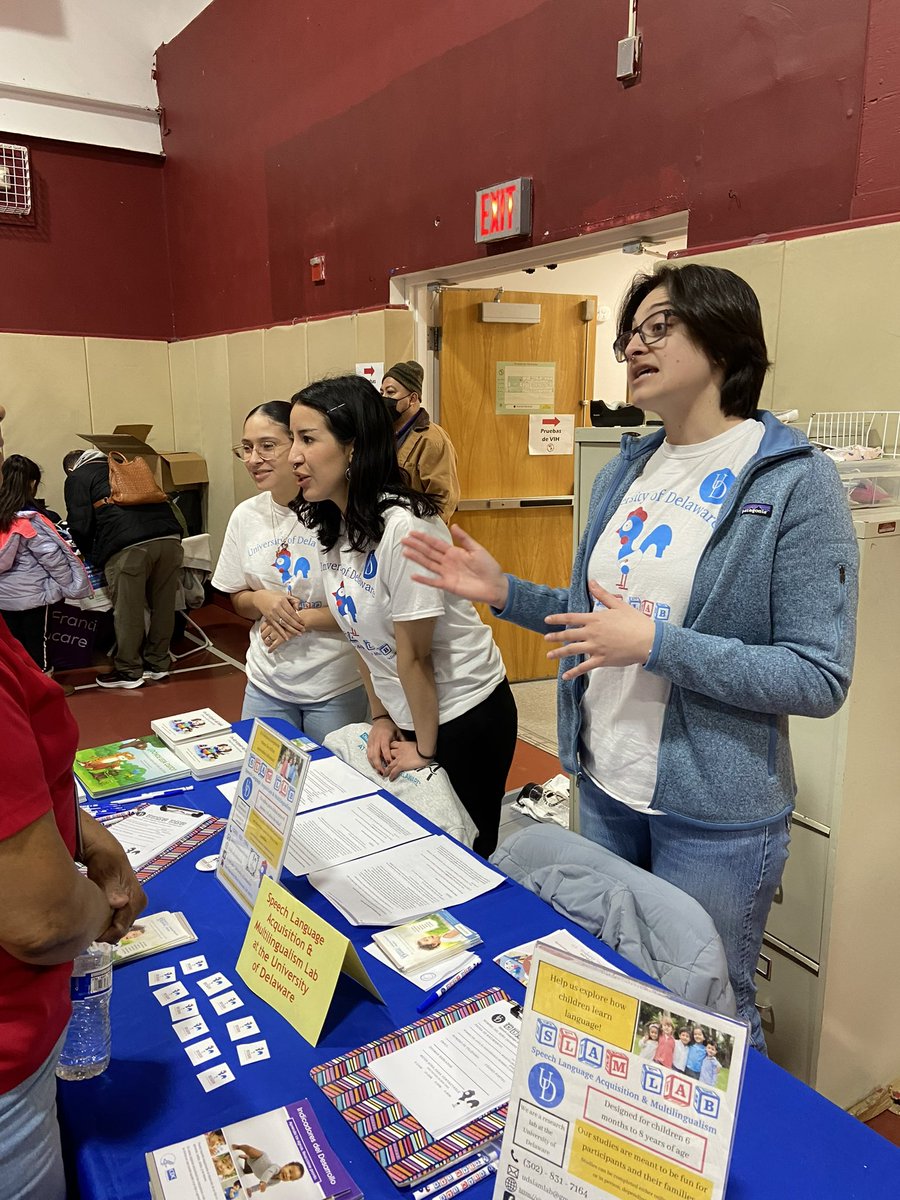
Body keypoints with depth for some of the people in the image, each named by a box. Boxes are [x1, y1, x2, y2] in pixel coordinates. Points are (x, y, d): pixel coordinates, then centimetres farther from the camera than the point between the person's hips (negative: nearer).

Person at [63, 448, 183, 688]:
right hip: (168, 536, 6)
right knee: (163, 605, 15)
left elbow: (81, 525, 6)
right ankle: (158, 663, 27)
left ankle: (129, 672, 16)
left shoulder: (77, 478, 17)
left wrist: (92, 556, 22)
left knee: (128, 611, 6)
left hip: (128, 545, -5)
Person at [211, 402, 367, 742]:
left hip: (336, 688, -4)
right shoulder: (246, 515, 1)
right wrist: (261, 601, -10)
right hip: (266, 685, 5)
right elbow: (239, 600, 11)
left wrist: (303, 618, -18)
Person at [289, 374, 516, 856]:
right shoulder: (333, 527, -2)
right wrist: (380, 718, 7)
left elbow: (414, 655, -20)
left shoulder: (403, 527, -28)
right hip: (404, 716, 7)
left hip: (465, 718, -7)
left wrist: (426, 749, -11)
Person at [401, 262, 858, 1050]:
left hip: (715, 815, -6)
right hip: (603, 785, 7)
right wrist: (504, 593, -1)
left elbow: (821, 678, -18)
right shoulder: (625, 471, 4)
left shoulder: (796, 483, -15)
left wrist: (656, 645, -26)